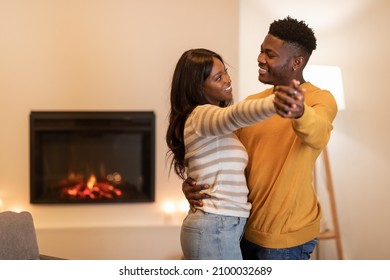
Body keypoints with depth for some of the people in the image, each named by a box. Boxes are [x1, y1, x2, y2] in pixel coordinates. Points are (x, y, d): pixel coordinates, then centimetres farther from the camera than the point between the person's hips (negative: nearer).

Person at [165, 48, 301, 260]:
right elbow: (235, 115, -36)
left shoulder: (209, 119, 20)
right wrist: (276, 103, -54)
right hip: (215, 230, -9)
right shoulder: (202, 115, -13)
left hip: (220, 227, 9)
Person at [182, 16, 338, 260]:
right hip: (245, 226, 6)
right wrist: (193, 183, -12)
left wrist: (299, 112, -56)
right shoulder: (252, 103, 7)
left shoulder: (320, 99, -12)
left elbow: (317, 135, -34)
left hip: (286, 233, -6)